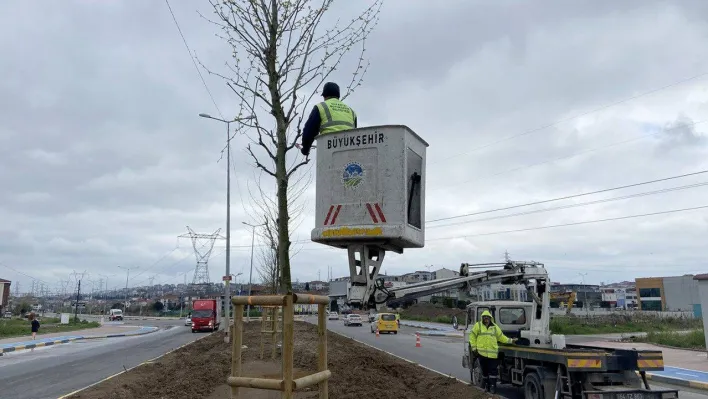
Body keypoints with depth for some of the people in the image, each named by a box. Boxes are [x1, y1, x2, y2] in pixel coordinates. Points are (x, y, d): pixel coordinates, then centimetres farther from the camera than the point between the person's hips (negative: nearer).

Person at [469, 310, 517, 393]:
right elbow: (472, 337, 6)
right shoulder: (478, 325, 4)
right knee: (484, 370, 8)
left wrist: (511, 340, 8)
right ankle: (486, 385, 21)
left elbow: (501, 337, 17)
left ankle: (492, 386, 4)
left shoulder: (495, 327, 12)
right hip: (481, 352, -1)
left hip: (492, 353, 1)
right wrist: (474, 348, 2)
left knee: (493, 370, -3)